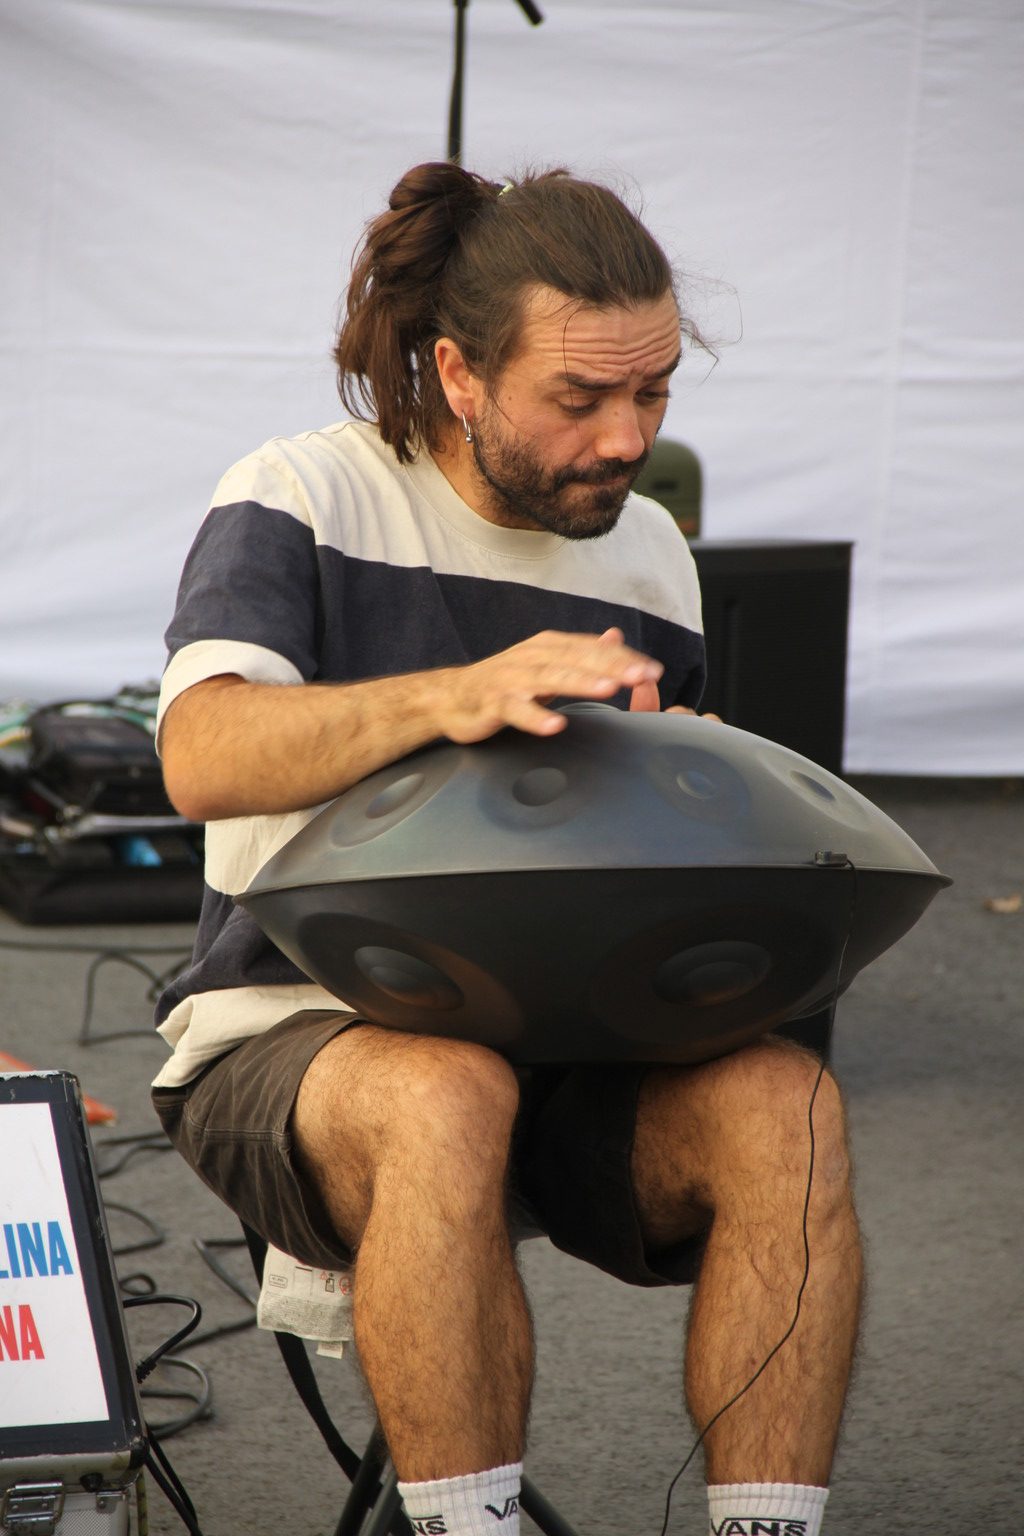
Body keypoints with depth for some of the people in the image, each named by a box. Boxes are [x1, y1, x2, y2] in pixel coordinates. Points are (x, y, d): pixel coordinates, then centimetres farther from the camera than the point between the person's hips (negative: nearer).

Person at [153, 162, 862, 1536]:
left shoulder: (649, 556, 12)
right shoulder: (303, 500, -5)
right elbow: (201, 757, -24)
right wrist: (453, 697, -40)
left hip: (563, 1041, 5)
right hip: (298, 1032, -4)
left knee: (785, 1103, -26)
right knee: (446, 1100, -39)